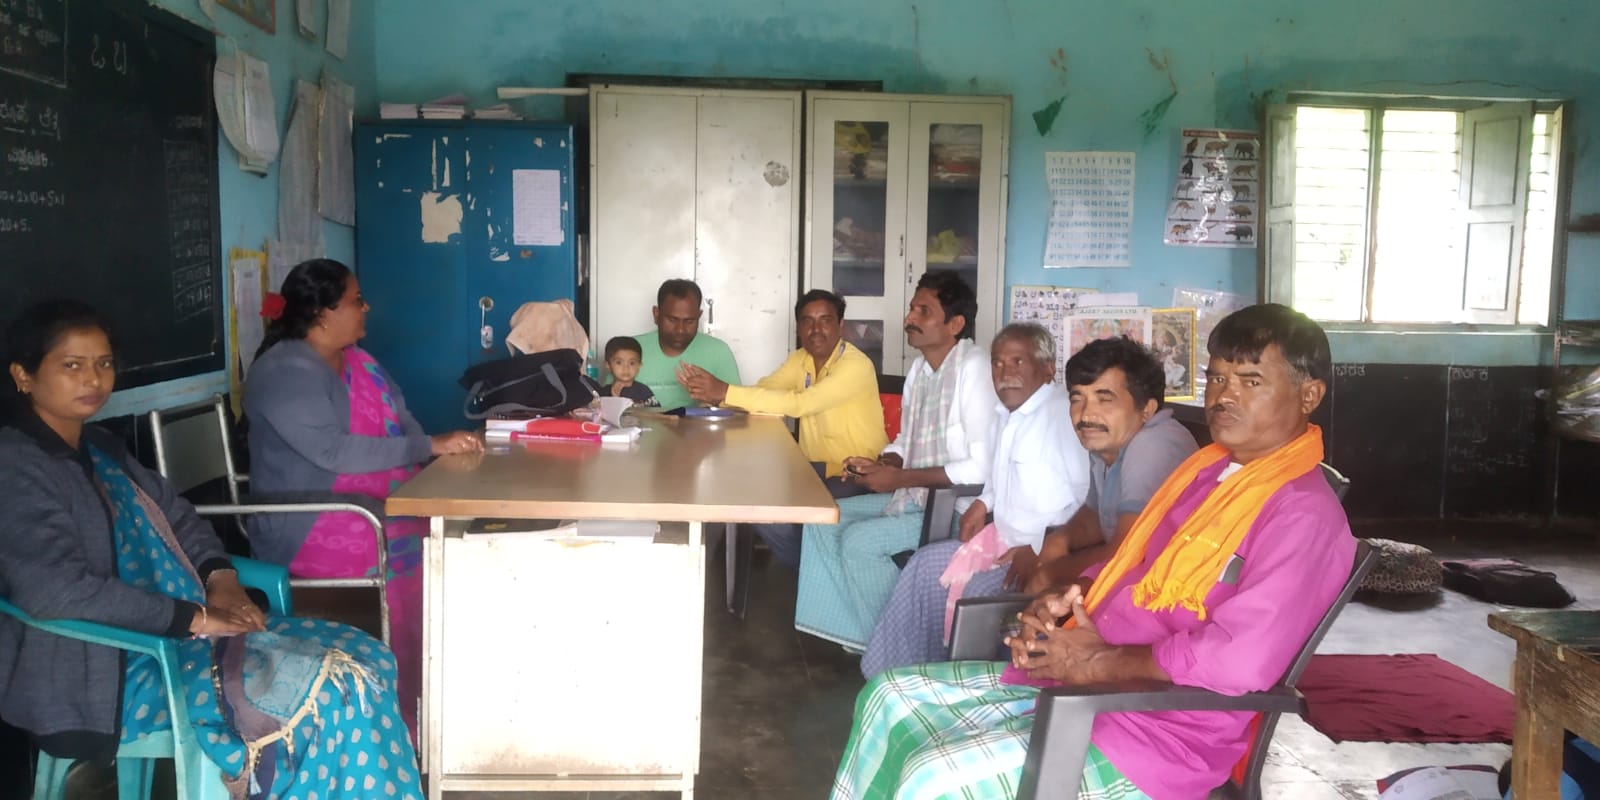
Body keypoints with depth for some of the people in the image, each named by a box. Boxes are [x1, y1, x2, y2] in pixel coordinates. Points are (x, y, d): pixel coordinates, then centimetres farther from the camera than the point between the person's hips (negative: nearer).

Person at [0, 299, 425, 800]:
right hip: (107, 672, -9)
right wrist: (197, 618, -22)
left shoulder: (100, 448, 15)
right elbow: (58, 591, -24)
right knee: (334, 691, -23)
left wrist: (221, 580, -1)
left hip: (172, 632, 9)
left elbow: (178, 519, 20)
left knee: (367, 660, -5)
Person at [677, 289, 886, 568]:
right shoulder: (800, 359, 6)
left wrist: (726, 392, -32)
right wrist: (712, 394, -26)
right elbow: (763, 390, -5)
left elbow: (798, 404, -30)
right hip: (816, 467, 8)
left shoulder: (856, 366, -20)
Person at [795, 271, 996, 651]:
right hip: (914, 497, 10)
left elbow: (982, 467, -25)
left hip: (957, 508, -10)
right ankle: (848, 634, 6)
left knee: (860, 540, -20)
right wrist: (879, 466, -4)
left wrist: (899, 478, -20)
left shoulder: (974, 368, -19)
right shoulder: (920, 367, 9)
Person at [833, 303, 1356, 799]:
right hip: (1072, 679, 10)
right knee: (889, 697, 6)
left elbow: (1240, 660, -27)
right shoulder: (1205, 466, 13)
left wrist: (1101, 662, -17)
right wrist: (1067, 599, 0)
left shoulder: (1303, 514, -17)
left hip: (1151, 732, -9)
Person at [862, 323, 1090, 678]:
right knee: (928, 566, 6)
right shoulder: (1007, 412, 9)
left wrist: (1040, 549, -22)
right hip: (1003, 537, 10)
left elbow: (1084, 497, -27)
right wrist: (985, 502, 9)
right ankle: (894, 673, 14)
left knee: (974, 594, -24)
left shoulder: (1063, 414, -21)